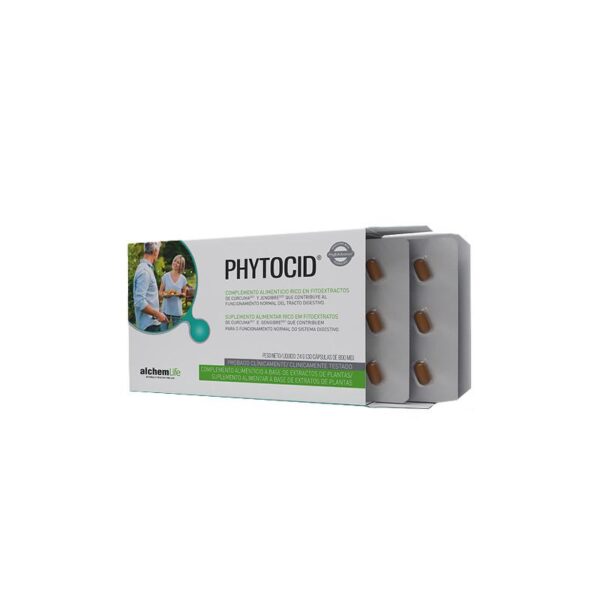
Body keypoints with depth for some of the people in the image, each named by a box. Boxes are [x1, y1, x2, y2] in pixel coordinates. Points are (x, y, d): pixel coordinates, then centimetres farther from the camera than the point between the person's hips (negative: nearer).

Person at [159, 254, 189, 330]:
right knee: (163, 330, 1)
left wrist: (180, 294, -11)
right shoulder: (165, 276, -3)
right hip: (166, 308, -1)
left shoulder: (183, 278, 1)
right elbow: (160, 292, 2)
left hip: (177, 309, 1)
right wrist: (165, 294, -19)